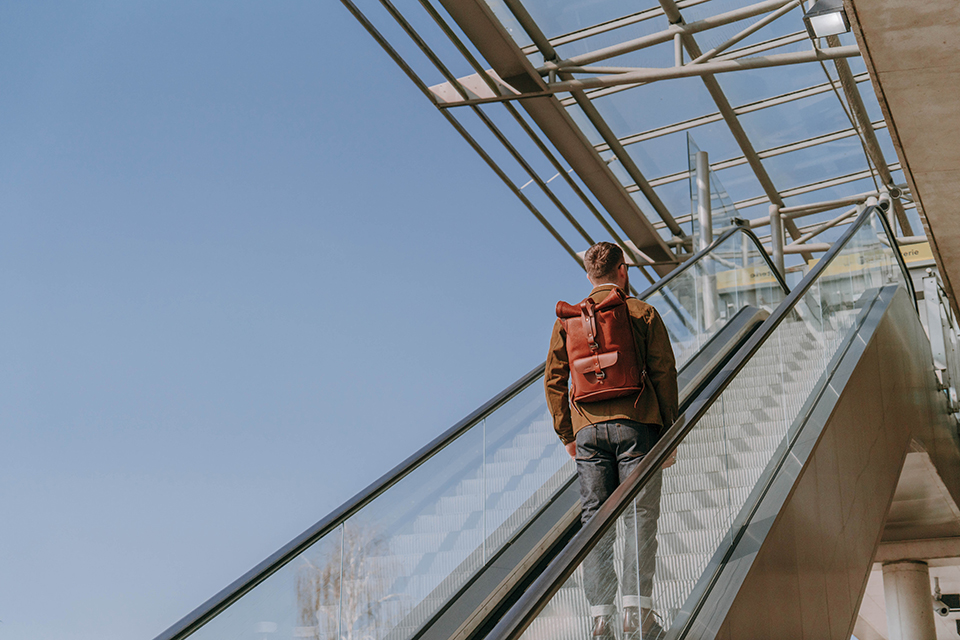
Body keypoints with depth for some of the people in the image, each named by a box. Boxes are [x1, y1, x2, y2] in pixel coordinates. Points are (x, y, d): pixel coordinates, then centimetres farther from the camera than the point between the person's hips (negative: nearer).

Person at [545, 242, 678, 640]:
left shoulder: (567, 319, 10)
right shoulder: (642, 313, 3)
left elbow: (553, 379, 8)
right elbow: (664, 373, -1)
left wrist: (567, 434, 13)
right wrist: (669, 430, 5)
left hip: (589, 430, 2)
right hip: (636, 426, -2)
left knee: (594, 521, 5)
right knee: (640, 517, 1)